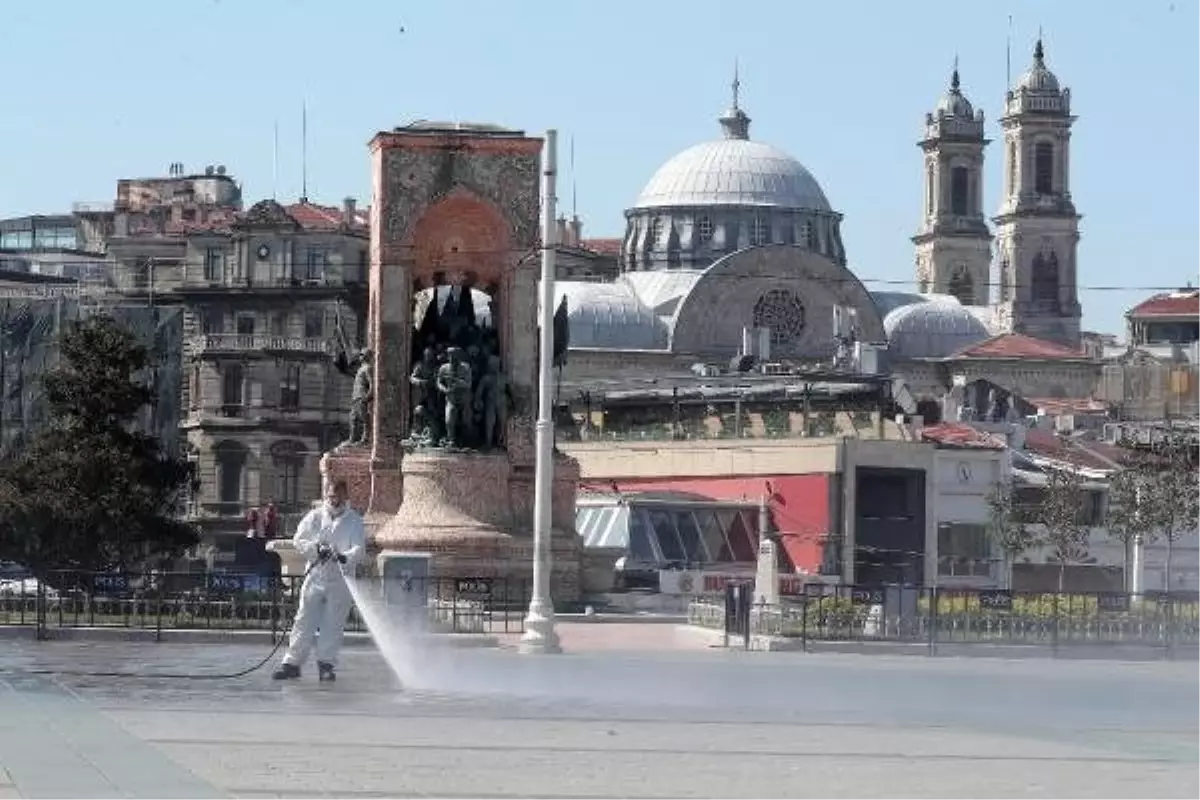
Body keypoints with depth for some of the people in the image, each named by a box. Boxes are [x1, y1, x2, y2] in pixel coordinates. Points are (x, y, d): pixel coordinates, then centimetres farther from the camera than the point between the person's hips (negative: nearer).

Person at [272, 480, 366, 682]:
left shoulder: (354, 521, 2)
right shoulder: (314, 517, 8)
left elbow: (359, 548, -9)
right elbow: (299, 540, 4)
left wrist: (345, 557, -29)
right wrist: (316, 549, -14)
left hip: (341, 580, -1)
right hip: (315, 577, 1)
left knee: (333, 624, 0)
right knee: (304, 621, 0)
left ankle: (326, 664, 9)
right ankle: (292, 662, 2)